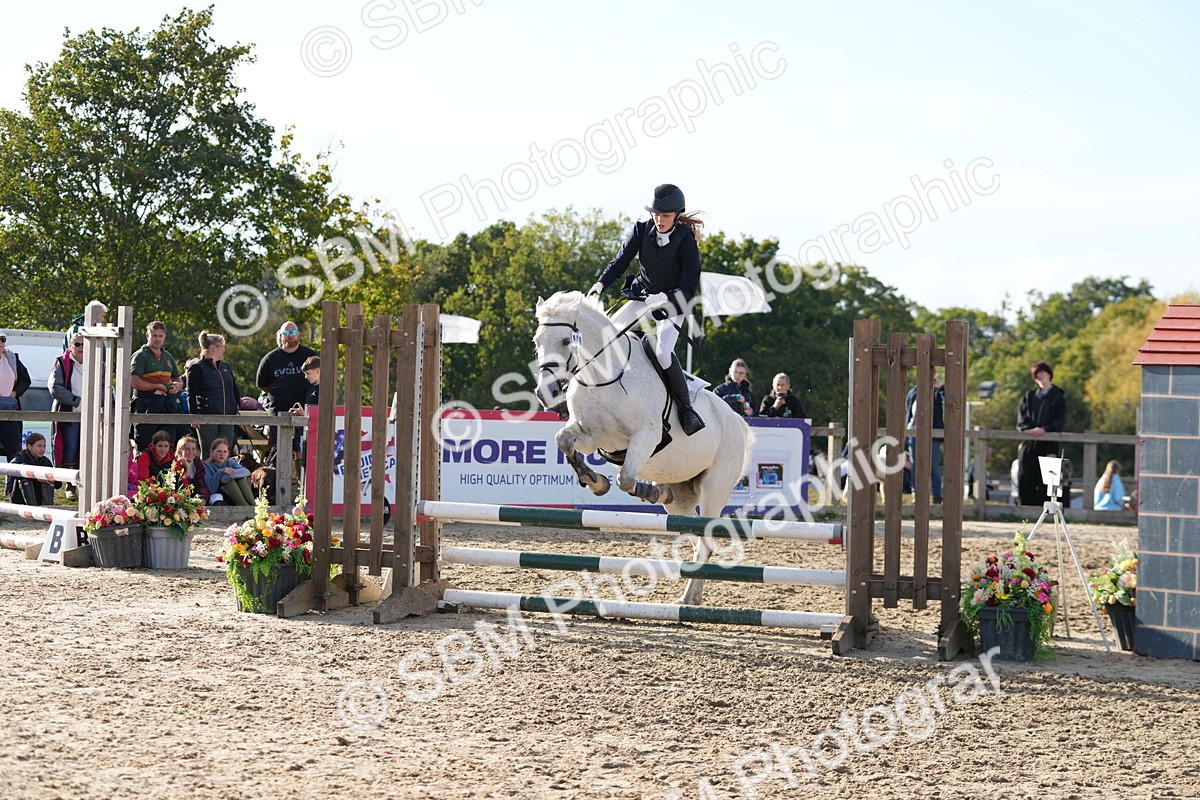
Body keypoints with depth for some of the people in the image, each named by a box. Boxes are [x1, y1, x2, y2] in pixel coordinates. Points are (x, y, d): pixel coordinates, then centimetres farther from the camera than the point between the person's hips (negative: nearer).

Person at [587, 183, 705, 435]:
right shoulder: (642, 231, -8)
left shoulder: (685, 243, -20)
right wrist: (600, 284, -26)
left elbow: (690, 288, -24)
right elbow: (621, 261, -9)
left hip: (672, 302, -5)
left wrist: (662, 298, -39)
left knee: (663, 352, -27)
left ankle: (686, 407, -12)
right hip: (643, 296, 5)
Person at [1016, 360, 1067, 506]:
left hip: (1048, 445, -3)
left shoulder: (1058, 397, 9)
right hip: (1028, 444, 3)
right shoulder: (1029, 396, 19)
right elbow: (1021, 420, 10)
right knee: (1025, 478, -6)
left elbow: (1060, 422, 0)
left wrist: (1044, 429, -17)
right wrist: (1029, 429, -12)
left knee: (1044, 482, -8)